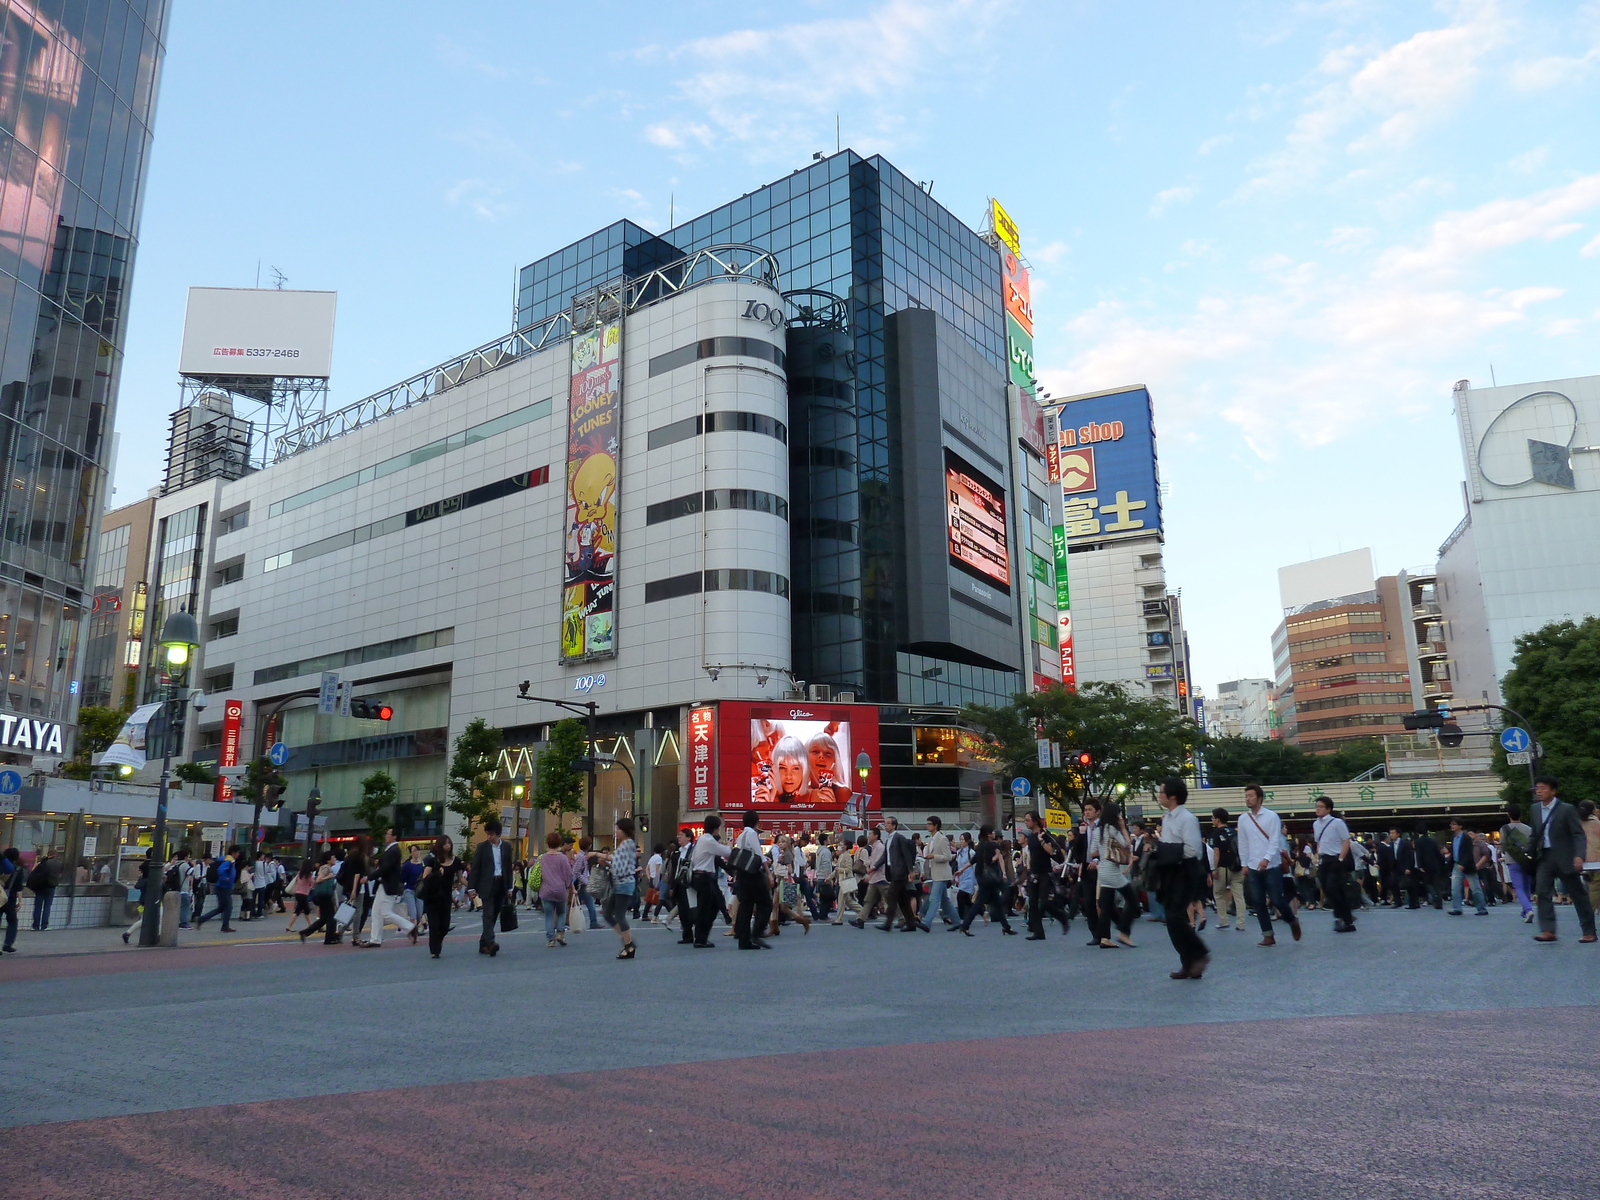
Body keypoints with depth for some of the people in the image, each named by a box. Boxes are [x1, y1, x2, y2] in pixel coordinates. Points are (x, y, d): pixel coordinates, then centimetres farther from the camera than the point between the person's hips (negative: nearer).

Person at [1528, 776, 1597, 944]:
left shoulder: (1567, 809, -8)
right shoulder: (1535, 810, 9)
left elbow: (1579, 835, -12)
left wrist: (1579, 855, -24)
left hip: (1565, 859, -4)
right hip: (1544, 857, 5)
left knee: (1578, 895, 6)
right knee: (1542, 892, -10)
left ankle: (1589, 931, 17)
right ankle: (1548, 930, -13)